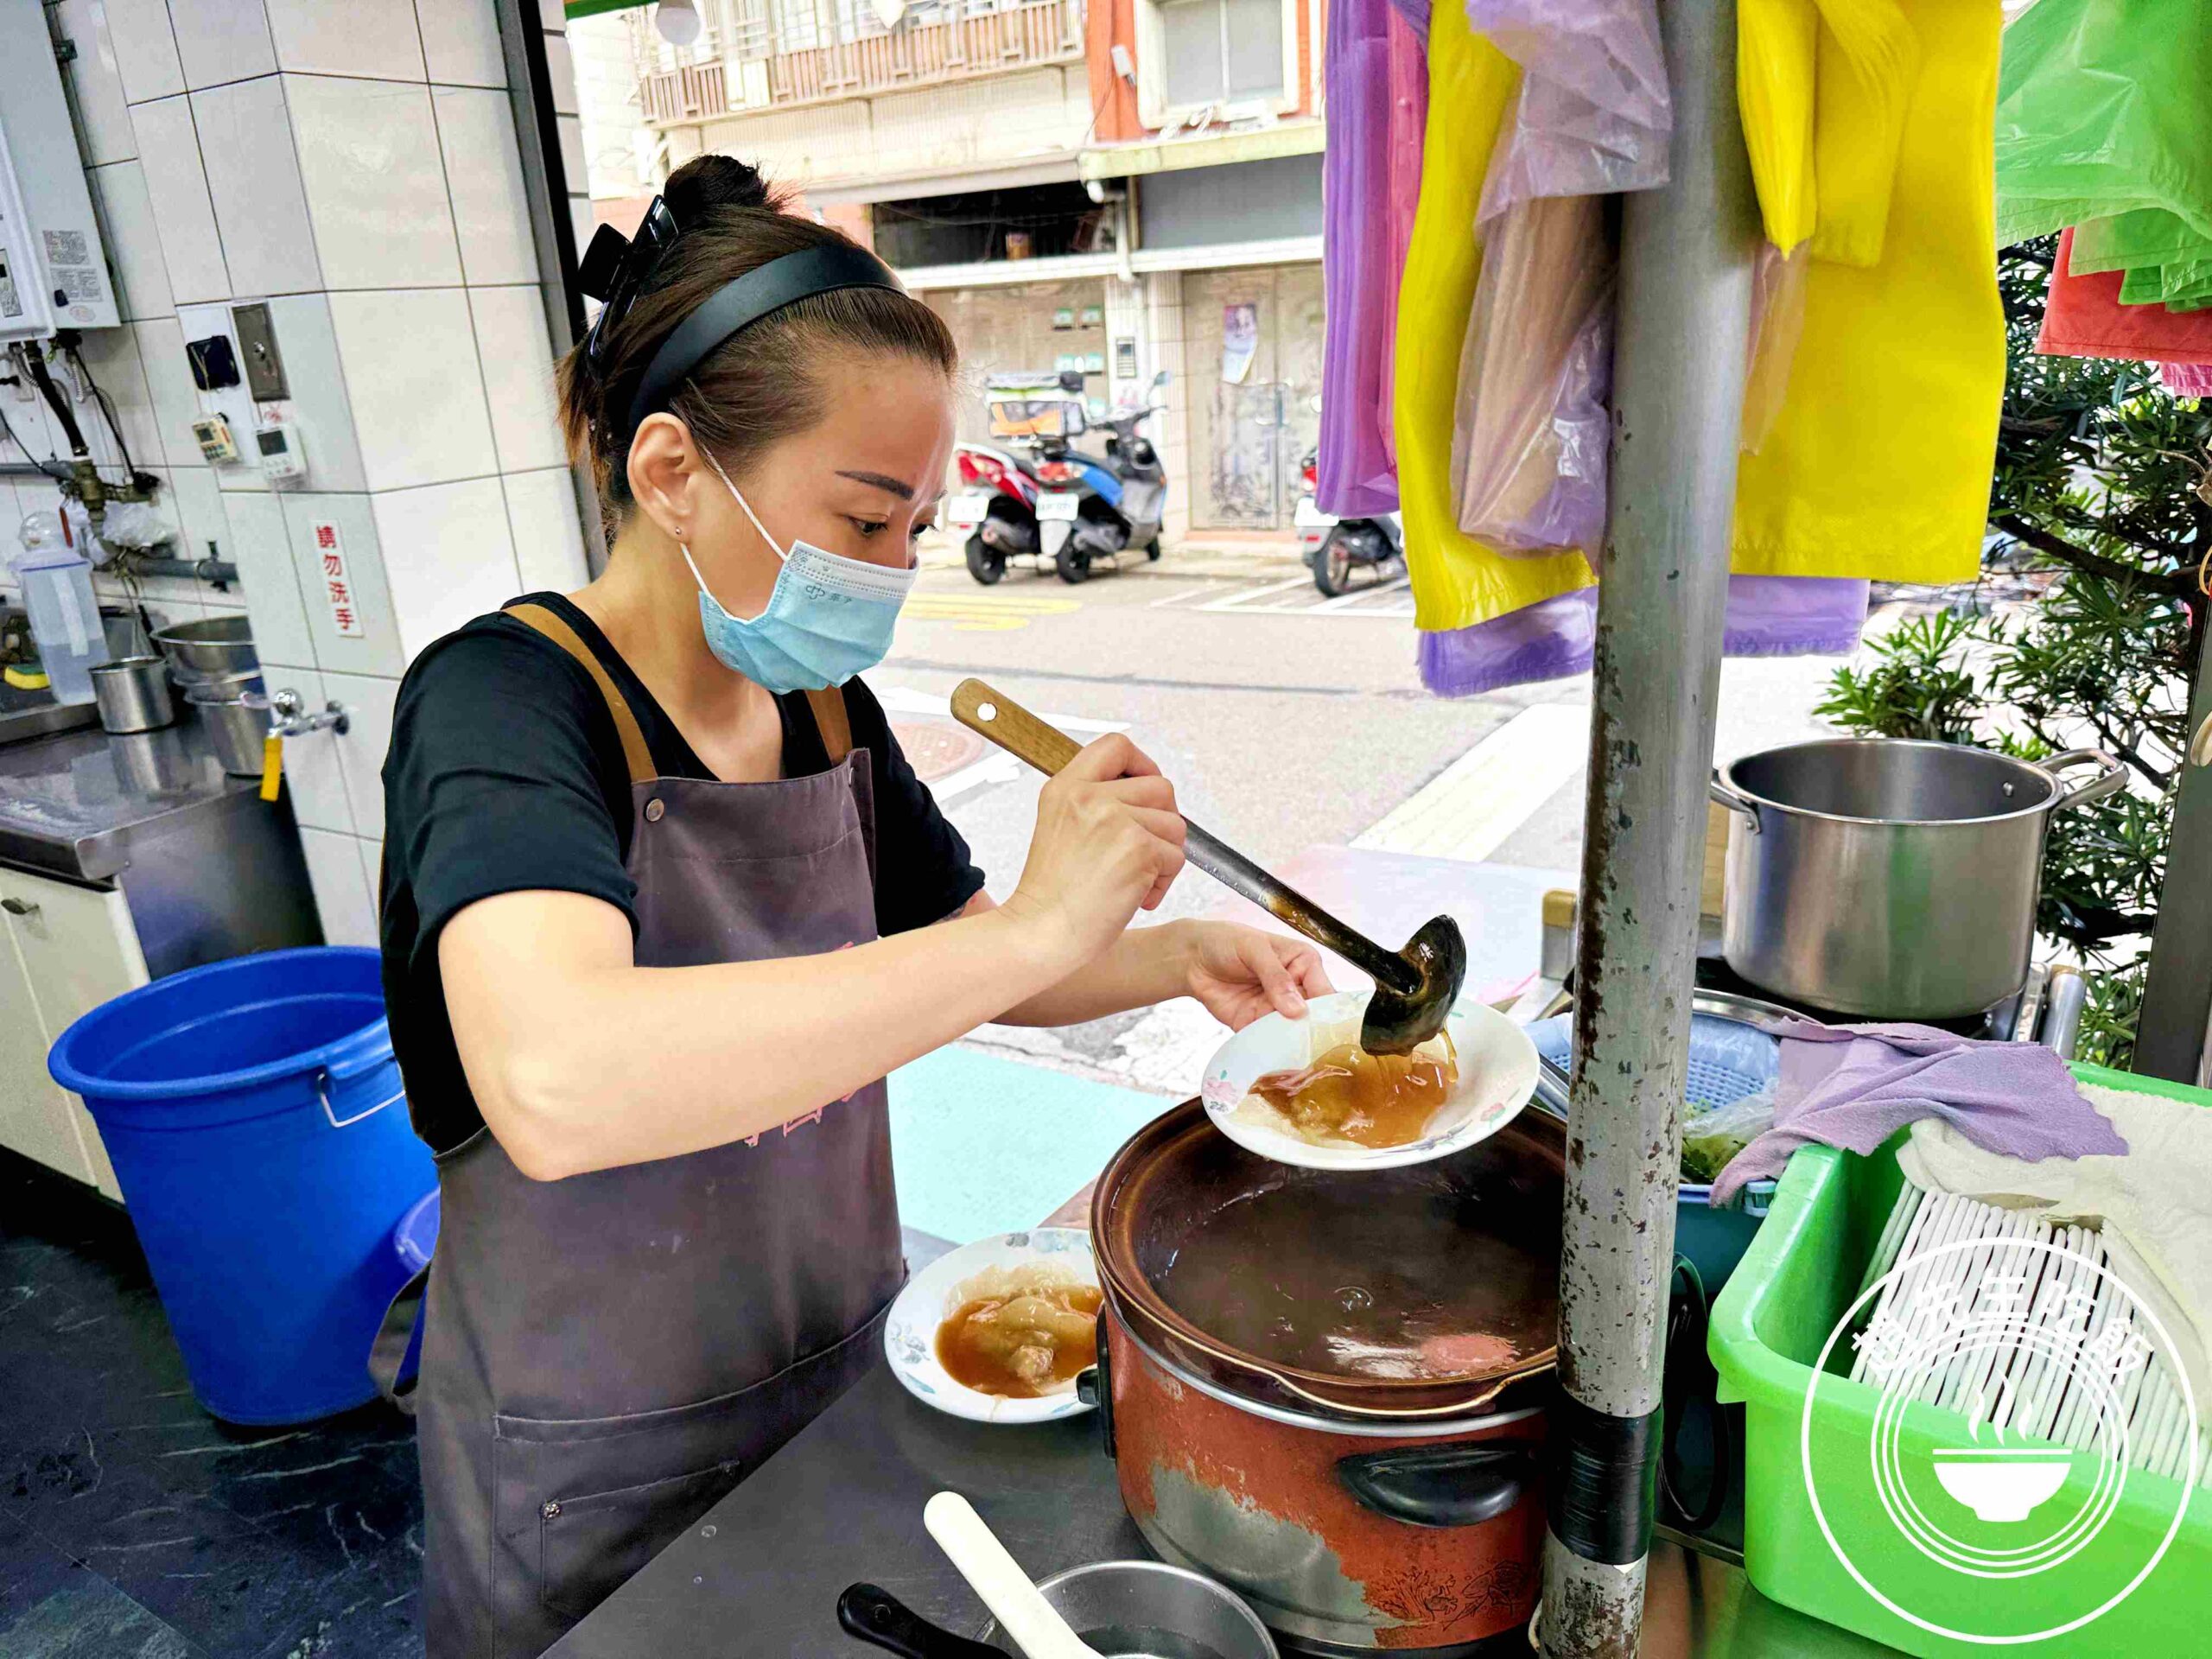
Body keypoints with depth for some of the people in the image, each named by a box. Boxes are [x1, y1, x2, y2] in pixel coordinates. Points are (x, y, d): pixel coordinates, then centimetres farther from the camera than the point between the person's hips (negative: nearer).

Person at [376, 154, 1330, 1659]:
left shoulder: (828, 711, -4)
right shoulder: (502, 702, -23)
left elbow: (959, 969, 8)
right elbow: (555, 1085, -43)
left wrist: (1178, 958, -10)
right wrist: (1036, 926, -40)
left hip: (848, 1369, 6)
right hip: (606, 1479, -5)